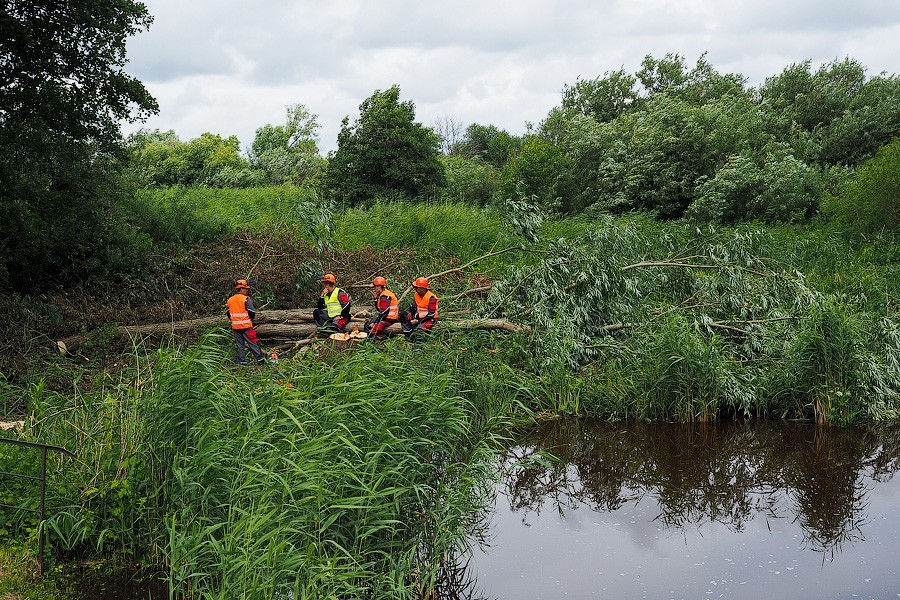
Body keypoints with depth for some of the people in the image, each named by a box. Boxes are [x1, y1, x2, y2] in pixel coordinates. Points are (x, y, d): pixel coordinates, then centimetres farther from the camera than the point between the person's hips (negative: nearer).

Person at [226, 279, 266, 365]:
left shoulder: (229, 300, 6)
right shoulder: (246, 299, -12)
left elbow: (228, 314, 12)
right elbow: (252, 312, -11)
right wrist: (251, 318, 10)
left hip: (235, 327, 5)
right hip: (246, 326, -5)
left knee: (239, 345, 10)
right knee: (252, 343, 0)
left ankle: (242, 361, 10)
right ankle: (260, 359, 0)